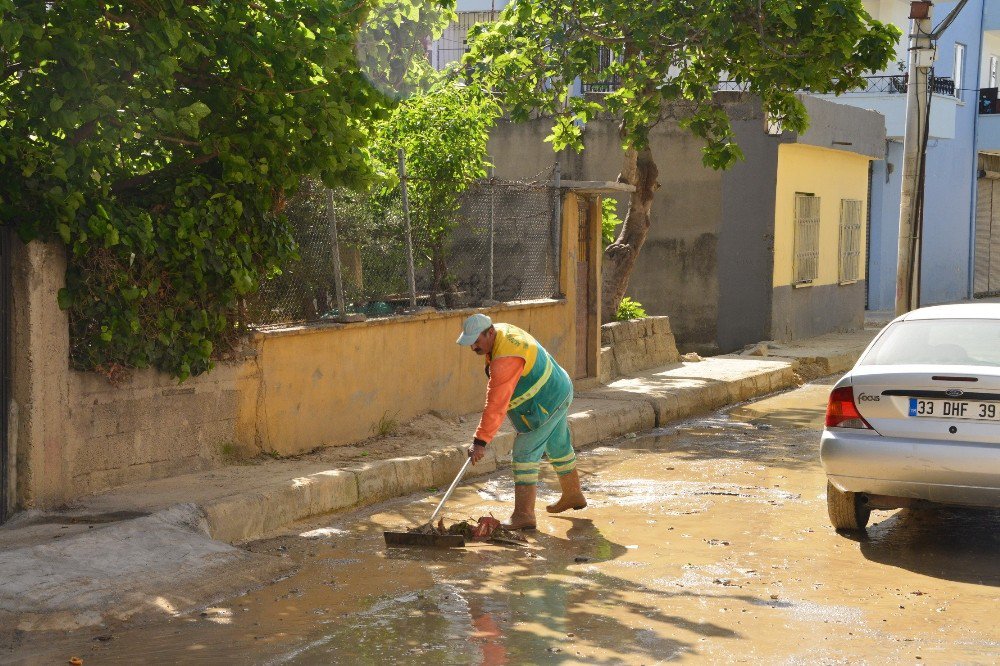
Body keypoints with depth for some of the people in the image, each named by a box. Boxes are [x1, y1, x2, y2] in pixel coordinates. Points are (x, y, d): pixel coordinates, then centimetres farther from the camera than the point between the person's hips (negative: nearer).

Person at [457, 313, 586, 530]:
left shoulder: (506, 359, -32)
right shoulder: (502, 331, -1)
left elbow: (496, 405, -36)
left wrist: (480, 441, -36)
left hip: (545, 405, -11)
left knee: (524, 455, -10)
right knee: (558, 447, 25)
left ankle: (523, 514, -12)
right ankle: (573, 495, 44)